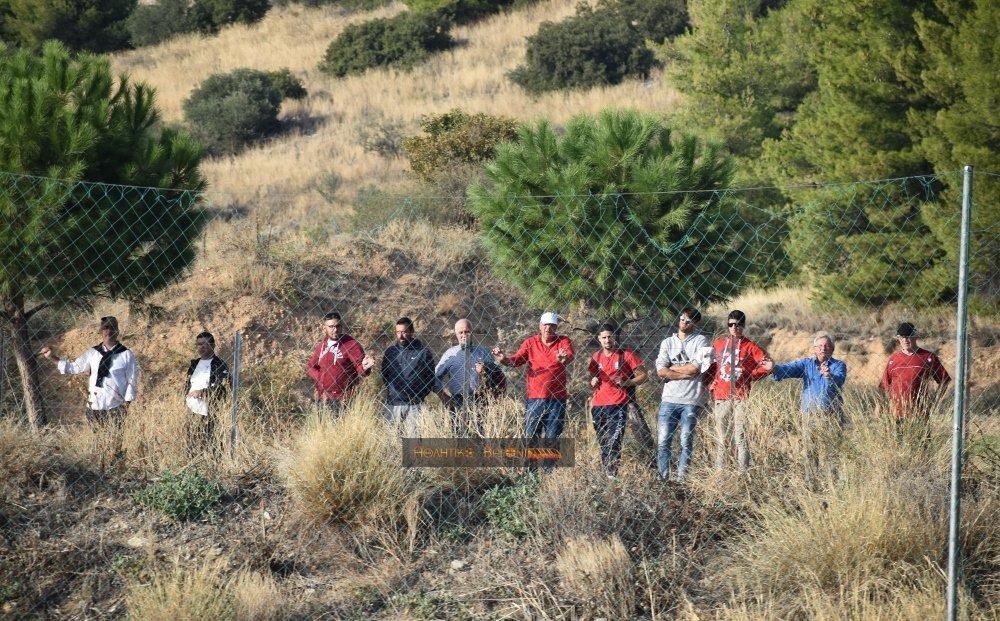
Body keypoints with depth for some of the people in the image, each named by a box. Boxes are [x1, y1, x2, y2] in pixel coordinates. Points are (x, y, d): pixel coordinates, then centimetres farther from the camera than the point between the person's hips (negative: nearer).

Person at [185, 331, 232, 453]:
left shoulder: (219, 365, -4)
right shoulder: (194, 364, 18)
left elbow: (225, 387, -13)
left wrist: (203, 392, -16)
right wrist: (186, 400, 13)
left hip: (209, 414, -6)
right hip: (192, 412, 6)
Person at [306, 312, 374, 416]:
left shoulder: (351, 344, -6)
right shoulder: (321, 345, 12)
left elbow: (360, 368, -9)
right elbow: (310, 366, 23)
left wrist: (364, 367, -33)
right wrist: (319, 378, 4)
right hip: (323, 398, 6)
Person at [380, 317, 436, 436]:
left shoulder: (423, 352, 2)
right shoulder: (390, 351, 11)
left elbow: (430, 378, 4)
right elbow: (383, 375, 19)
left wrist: (419, 396, -3)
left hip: (414, 405, -3)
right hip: (392, 404, 4)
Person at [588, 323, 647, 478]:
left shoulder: (626, 355, -3)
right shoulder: (596, 356, 12)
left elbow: (642, 375, 1)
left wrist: (626, 383, -15)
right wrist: (593, 381, 4)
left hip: (618, 405, -5)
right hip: (598, 406, 5)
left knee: (614, 442, -17)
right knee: (603, 444, 9)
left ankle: (612, 475, -22)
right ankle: (605, 474, 16)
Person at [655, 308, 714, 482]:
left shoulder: (700, 341, 3)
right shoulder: (667, 342, 13)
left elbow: (695, 368, -11)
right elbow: (661, 372, 0)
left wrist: (673, 368, 1)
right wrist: (686, 373, -7)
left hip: (691, 400, -3)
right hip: (669, 399, 3)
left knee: (686, 442, -1)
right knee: (663, 441, -2)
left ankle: (681, 479, 2)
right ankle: (662, 479, 1)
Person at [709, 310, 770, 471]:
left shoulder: (749, 346, 2)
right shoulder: (718, 344, 13)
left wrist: (750, 376, -5)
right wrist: (710, 383, 11)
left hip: (741, 398, -3)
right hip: (721, 397, 3)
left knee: (741, 438, -6)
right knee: (721, 439, 5)